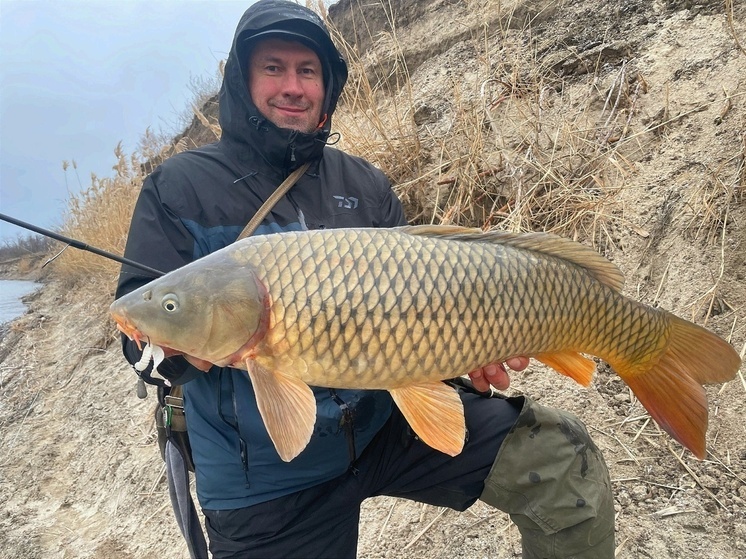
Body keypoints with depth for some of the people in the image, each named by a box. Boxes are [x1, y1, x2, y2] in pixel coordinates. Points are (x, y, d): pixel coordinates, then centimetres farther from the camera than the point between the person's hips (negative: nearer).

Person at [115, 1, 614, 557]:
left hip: (387, 418, 3)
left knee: (564, 459, -7)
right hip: (264, 476, -1)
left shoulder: (365, 184, 8)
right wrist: (181, 341, -29)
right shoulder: (180, 186, -2)